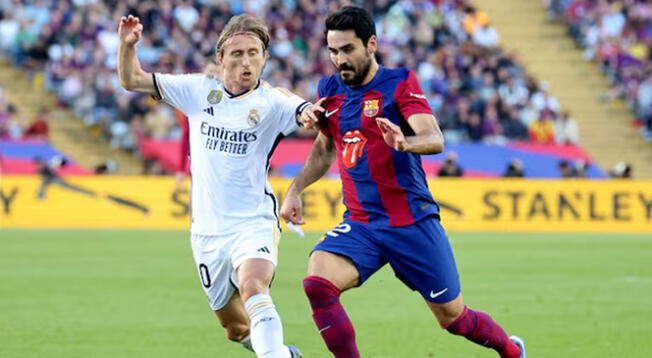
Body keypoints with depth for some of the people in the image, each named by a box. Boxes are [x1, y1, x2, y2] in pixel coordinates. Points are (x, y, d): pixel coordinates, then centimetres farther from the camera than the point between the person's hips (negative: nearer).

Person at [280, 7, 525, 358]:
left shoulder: (399, 83, -9)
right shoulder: (329, 91, 7)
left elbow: (435, 140, -23)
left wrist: (404, 143, -44)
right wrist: (295, 190, 14)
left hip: (413, 221, -4)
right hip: (360, 224, 4)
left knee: (453, 318, 6)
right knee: (317, 283, -25)